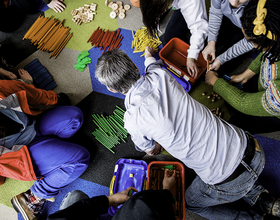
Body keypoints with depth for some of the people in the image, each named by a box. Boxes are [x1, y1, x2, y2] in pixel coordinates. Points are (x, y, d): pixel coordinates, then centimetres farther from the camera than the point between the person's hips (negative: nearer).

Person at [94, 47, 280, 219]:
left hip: (230, 184, -5)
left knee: (190, 201, 27)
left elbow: (149, 149, 4)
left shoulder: (133, 119, -20)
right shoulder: (161, 75, -8)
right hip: (250, 149, 6)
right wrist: (149, 56, 45)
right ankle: (263, 199, 26)